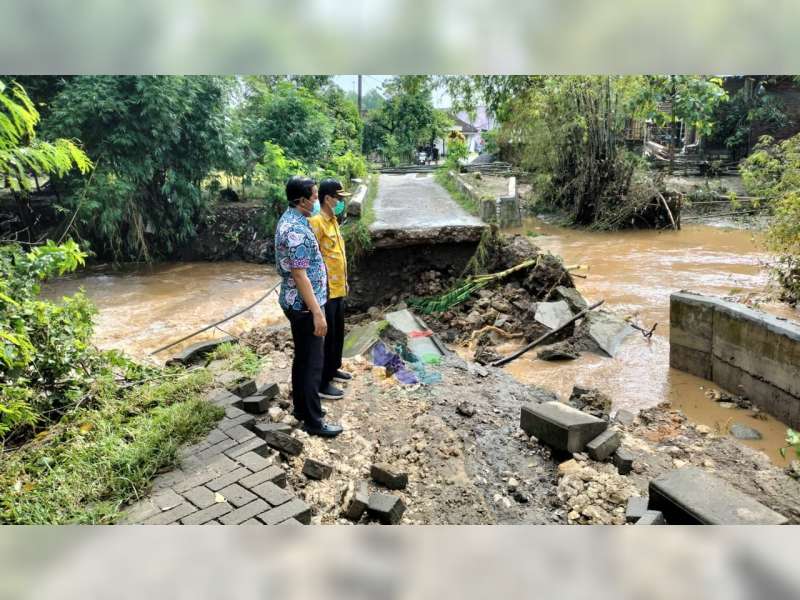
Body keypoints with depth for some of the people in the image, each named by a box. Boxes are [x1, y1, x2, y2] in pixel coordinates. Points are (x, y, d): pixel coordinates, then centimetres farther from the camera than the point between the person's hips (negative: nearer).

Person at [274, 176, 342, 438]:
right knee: (312, 363, -1)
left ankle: (301, 408, 31)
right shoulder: (296, 230, -24)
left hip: (297, 303, 10)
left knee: (302, 358, 19)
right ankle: (313, 421, 10)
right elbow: (300, 276, -26)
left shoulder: (290, 219, 9)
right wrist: (317, 313, -23)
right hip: (303, 306, -10)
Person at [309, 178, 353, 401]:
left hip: (338, 289, 9)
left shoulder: (332, 220, 11)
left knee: (338, 333, 20)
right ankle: (322, 382, 10)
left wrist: (344, 281, 22)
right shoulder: (316, 222, -19)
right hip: (325, 291, -9)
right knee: (327, 336, -1)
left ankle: (334, 369, 37)